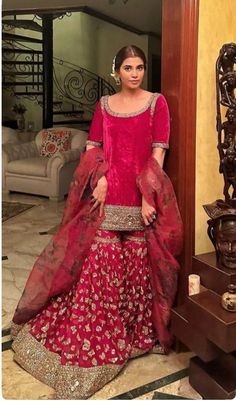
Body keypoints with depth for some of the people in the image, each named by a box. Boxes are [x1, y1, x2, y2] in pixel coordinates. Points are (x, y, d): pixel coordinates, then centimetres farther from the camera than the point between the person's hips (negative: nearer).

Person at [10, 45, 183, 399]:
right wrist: (99, 178, -10)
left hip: (141, 195, -2)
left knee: (136, 262, 5)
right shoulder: (104, 104, 10)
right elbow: (91, 148, 9)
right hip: (107, 193, 2)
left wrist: (149, 197, -13)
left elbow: (158, 153, -5)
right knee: (100, 261, 3)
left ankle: (137, 328, 26)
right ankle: (98, 332, 20)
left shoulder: (157, 102, 2)